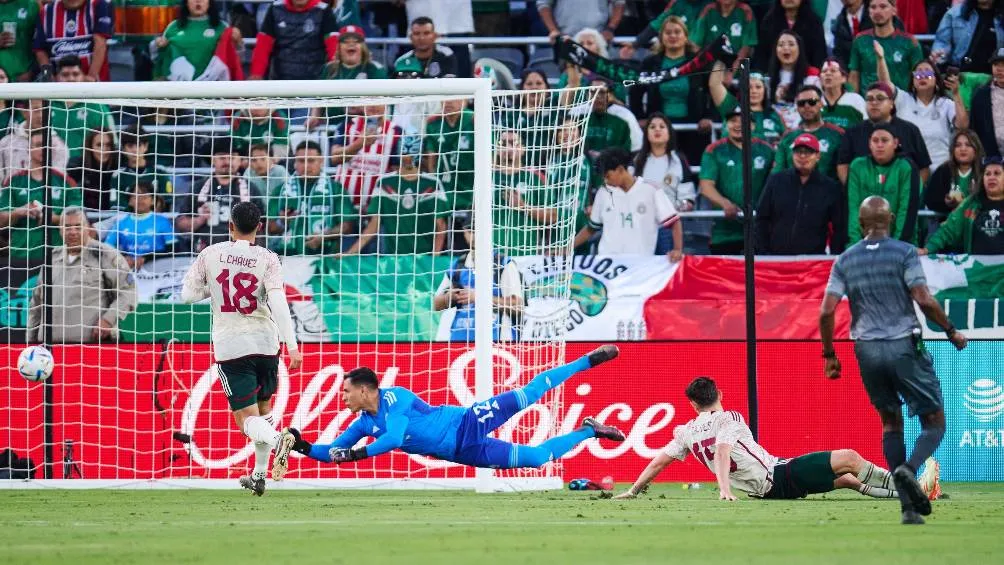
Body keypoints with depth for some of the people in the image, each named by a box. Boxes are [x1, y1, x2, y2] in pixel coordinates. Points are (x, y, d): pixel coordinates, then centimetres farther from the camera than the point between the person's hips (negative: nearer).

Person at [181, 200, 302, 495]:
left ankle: (276, 440, -35)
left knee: (248, 418, -2)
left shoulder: (210, 254, -3)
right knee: (263, 407, 22)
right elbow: (278, 303, -15)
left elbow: (188, 294, 3)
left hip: (230, 347, -2)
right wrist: (292, 346, -17)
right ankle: (259, 476, 25)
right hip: (266, 343, 2)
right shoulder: (267, 259, -6)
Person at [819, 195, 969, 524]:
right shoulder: (904, 253, -3)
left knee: (891, 422, 16)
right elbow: (924, 300, -12)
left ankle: (908, 507, 7)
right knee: (934, 422, 5)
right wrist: (951, 332, 1)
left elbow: (827, 311, 0)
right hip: (904, 346, -4)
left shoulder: (845, 260, 7)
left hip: (867, 349, 4)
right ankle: (909, 469, -26)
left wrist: (829, 355, 10)